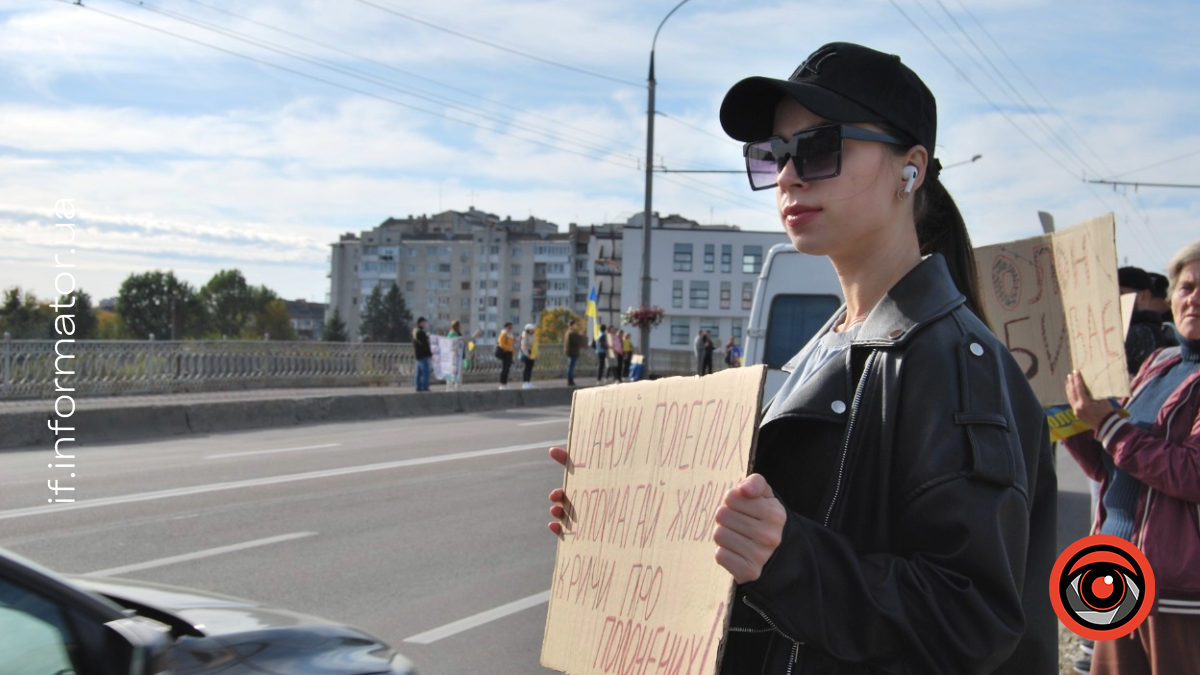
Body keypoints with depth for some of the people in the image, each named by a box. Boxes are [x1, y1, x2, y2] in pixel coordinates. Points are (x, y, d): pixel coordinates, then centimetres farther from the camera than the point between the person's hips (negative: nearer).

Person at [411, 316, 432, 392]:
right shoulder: (421, 333, -19)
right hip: (424, 355, -10)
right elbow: (425, 344, -19)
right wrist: (430, 353, -13)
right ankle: (425, 387, -9)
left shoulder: (414, 331, 13)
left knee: (419, 372, 13)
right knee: (426, 372, -8)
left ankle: (418, 387, 15)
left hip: (418, 355, 10)